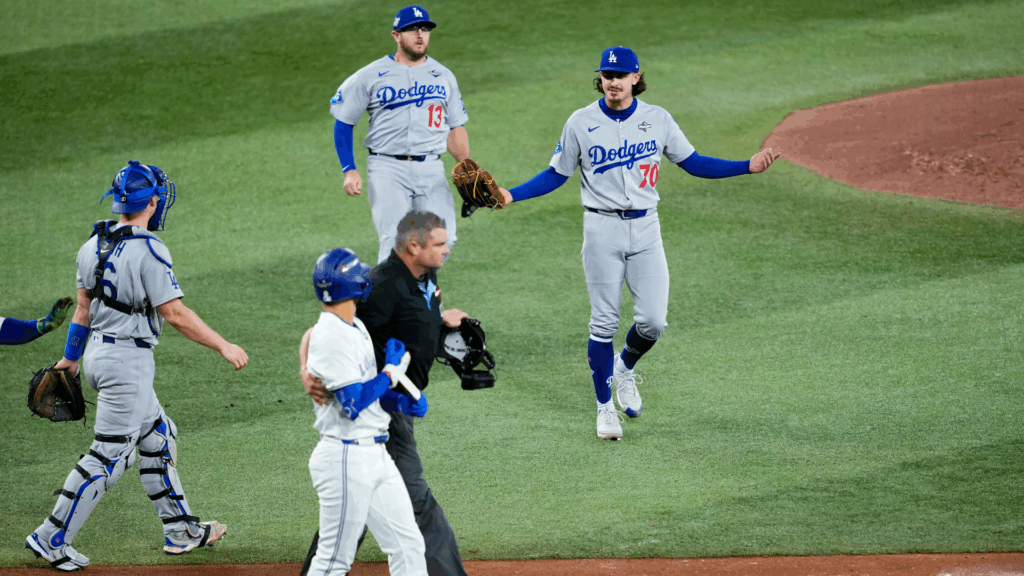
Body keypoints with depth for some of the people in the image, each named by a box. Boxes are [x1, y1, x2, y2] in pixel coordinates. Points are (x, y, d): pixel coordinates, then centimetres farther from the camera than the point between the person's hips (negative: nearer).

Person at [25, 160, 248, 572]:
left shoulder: (95, 244, 5)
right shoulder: (148, 251, -20)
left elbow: (83, 307, 14)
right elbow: (174, 314, -20)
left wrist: (70, 357, 25)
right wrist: (223, 346, -13)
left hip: (97, 354, 9)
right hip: (129, 360, -9)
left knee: (157, 437, 19)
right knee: (110, 456, -2)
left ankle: (180, 529, 26)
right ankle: (51, 539, 0)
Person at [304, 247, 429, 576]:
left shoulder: (355, 328, 13)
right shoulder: (331, 337, -18)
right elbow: (353, 404, -24)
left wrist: (400, 403, 2)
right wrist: (392, 371, -11)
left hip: (376, 455, 10)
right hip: (346, 459, -10)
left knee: (407, 544, 9)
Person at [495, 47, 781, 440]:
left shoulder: (657, 119, 3)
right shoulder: (581, 123, -2)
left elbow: (692, 163, 9)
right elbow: (556, 174, 5)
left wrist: (748, 167, -1)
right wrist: (510, 196, -7)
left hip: (645, 228, 2)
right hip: (602, 228, -2)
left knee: (653, 321, -4)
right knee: (604, 321, 0)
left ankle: (624, 369, 28)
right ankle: (605, 407, 13)